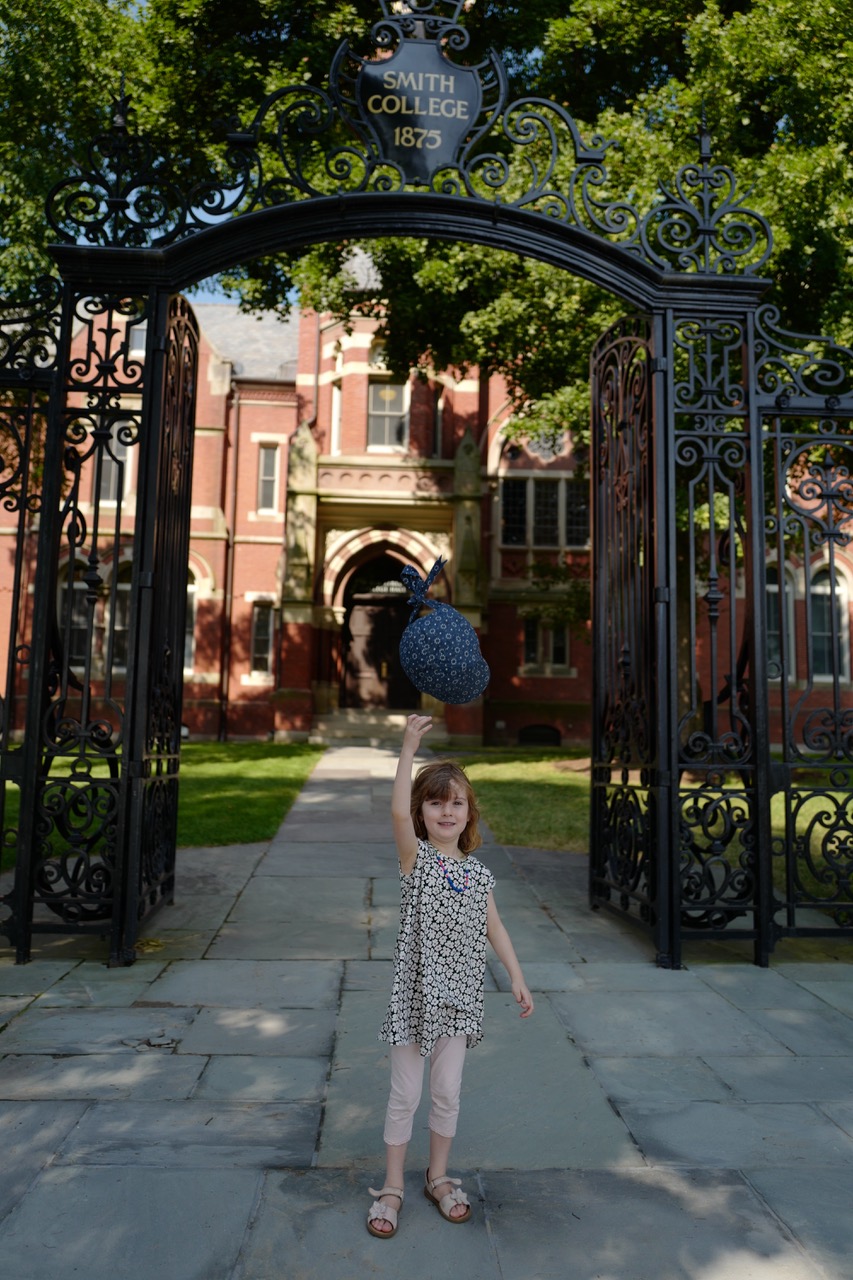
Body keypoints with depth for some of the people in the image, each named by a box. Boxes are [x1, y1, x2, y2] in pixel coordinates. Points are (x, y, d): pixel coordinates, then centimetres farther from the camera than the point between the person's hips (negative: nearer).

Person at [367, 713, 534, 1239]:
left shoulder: (478, 872, 2)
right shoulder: (415, 857, -11)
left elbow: (494, 926, 10)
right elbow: (398, 812, -29)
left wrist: (517, 976, 6)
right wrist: (409, 748, -34)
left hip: (459, 996, 3)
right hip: (415, 992, -3)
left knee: (448, 1091, 15)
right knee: (405, 1095, 8)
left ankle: (439, 1177, 35)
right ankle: (392, 1187, 26)